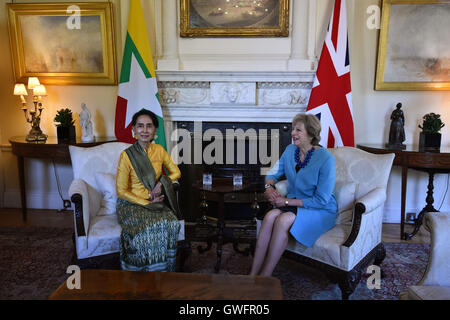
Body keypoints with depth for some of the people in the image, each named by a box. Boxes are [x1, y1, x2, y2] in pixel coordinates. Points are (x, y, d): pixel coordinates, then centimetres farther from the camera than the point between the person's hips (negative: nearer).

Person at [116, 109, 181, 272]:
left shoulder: (159, 150, 3)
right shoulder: (126, 156, -11)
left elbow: (176, 172, 13)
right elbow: (121, 191, -9)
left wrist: (161, 183, -7)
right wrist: (146, 203, -16)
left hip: (156, 202, 4)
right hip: (131, 204, -3)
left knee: (171, 223, -26)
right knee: (147, 229, -33)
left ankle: (164, 270, -9)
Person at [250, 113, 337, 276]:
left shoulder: (326, 159, -18)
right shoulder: (290, 150, 2)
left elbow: (321, 200, -17)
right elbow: (273, 173, 14)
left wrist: (287, 201, -19)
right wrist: (269, 187, -10)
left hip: (321, 210, -5)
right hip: (293, 203, 5)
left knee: (283, 220, -32)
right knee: (270, 216, -27)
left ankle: (264, 277, -21)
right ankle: (253, 274, -23)